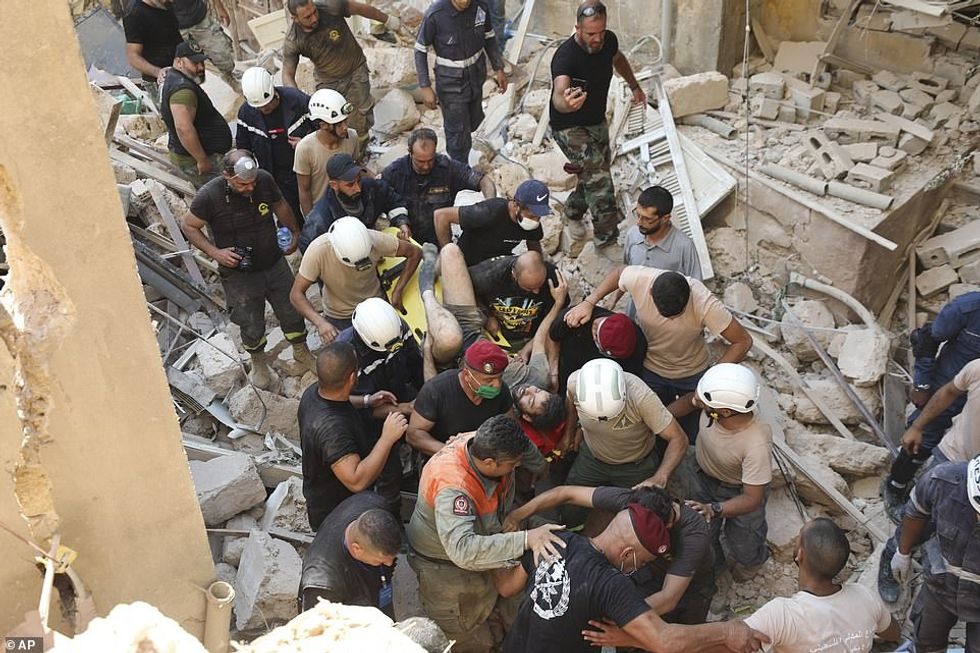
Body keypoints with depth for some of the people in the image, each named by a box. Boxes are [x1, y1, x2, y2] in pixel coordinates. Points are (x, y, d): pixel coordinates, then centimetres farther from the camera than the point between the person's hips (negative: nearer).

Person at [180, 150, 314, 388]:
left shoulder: (264, 180, -16)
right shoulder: (209, 196, -25)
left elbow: (279, 204, 6)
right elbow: (188, 225, -9)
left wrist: (295, 232, 13)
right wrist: (215, 252, -20)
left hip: (275, 265, 3)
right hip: (239, 275, -3)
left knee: (292, 312, 18)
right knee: (252, 327, 13)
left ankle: (301, 352, 47)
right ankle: (259, 362, 45)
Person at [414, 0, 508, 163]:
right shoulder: (435, 14, -25)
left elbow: (489, 38, 5)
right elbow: (420, 50, -14)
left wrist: (499, 68, 6)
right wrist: (425, 87, -16)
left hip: (476, 74, 5)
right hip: (451, 80, -5)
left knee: (474, 120, 22)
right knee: (459, 131, 3)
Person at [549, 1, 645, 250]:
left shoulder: (608, 40, -11)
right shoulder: (565, 56, -33)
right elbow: (558, 96, -52)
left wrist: (635, 86, 21)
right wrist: (566, 102, -74)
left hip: (597, 121, 8)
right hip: (569, 127, -7)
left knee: (597, 172, 19)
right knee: (597, 172, -24)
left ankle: (573, 213, 43)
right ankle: (608, 235, -17)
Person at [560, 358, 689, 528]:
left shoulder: (640, 396, -40)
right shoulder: (575, 382, -31)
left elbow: (679, 439, -33)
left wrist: (659, 479, -46)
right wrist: (568, 434, 7)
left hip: (635, 466, -2)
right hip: (591, 457, 3)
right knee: (569, 518, 6)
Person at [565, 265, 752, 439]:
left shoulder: (704, 303, -37)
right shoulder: (639, 278, -32)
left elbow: (743, 341, -26)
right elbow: (618, 273, -6)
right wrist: (588, 302, -18)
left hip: (692, 374, -1)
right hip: (651, 369, 1)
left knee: (691, 434, 12)